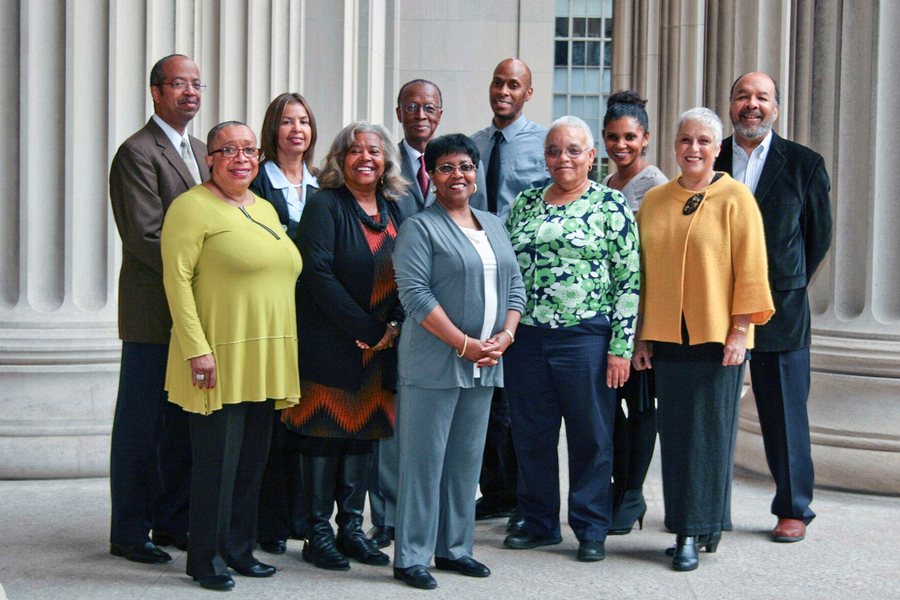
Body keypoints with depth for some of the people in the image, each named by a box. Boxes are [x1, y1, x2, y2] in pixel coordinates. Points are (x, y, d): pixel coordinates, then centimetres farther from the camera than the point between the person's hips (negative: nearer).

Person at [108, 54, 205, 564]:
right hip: (154, 310, -7)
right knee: (140, 425, 1)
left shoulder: (201, 152, 17)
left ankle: (173, 522, 22)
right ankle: (130, 532, 9)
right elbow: (146, 237, -16)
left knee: (184, 423, 12)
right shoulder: (137, 153, -9)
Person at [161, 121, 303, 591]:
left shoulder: (265, 210, 17)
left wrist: (283, 356, 17)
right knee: (217, 459, -3)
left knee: (252, 458, 11)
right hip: (219, 359, -7)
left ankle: (240, 550, 23)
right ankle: (206, 558, 9)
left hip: (266, 360, 7)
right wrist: (196, 349, -19)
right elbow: (177, 279, -12)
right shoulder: (192, 207, -7)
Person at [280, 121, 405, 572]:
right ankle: (318, 533, 6)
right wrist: (364, 328, -16)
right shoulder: (324, 205, -6)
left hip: (379, 346, 6)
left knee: (363, 432, 8)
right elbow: (318, 273, -15)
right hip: (329, 342, -6)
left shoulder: (392, 209, 12)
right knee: (325, 433, -2)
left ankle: (351, 528, 16)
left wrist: (394, 325, -6)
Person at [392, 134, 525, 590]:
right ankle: (411, 557, 5)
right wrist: (463, 343, -16)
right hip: (434, 362, -6)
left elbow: (515, 285, 15)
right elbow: (414, 293, -13)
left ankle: (454, 548, 22)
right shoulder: (420, 227, -5)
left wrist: (505, 335, -2)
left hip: (485, 364, 6)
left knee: (467, 458, 12)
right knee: (425, 458, -3)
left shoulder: (494, 226, 16)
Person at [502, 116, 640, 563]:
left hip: (586, 338, -4)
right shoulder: (525, 204, 12)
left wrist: (621, 346, -10)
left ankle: (591, 529, 16)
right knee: (531, 435, 10)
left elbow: (629, 279, -5)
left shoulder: (611, 205, -1)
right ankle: (539, 522, 24)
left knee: (591, 437, 4)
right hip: (526, 338, 4)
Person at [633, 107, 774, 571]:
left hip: (717, 336, -4)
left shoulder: (735, 198, -2)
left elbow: (749, 268, -5)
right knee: (675, 431, 5)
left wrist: (740, 330, -10)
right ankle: (686, 530, 14)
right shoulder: (653, 201, 10)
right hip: (667, 336, 4)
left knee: (710, 430, -1)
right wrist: (640, 336, 9)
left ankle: (698, 531, 7)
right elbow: (644, 272, 13)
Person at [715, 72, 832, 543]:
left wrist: (786, 288, 9)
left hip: (779, 309, -2)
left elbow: (819, 235, 8)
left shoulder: (805, 165, 0)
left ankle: (793, 509, 16)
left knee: (785, 411, 4)